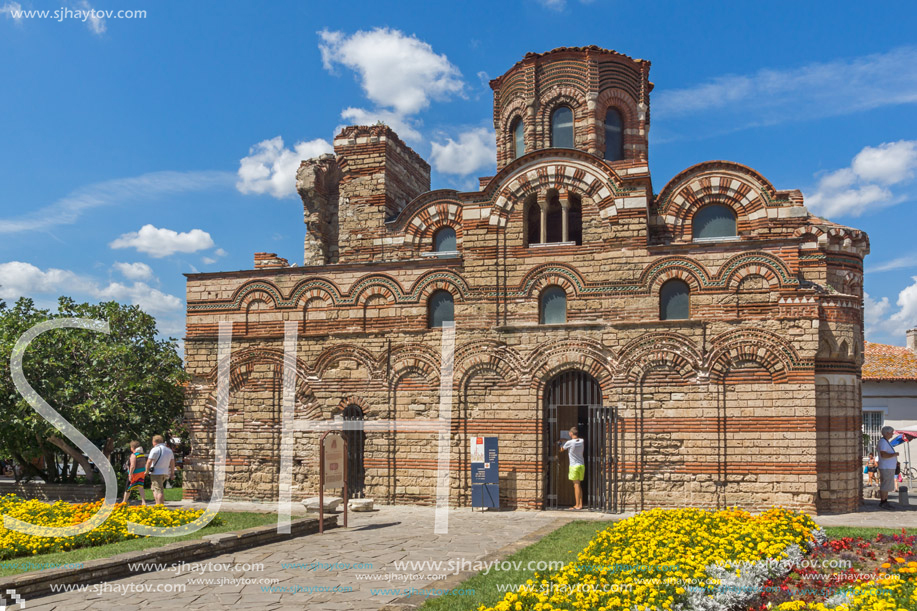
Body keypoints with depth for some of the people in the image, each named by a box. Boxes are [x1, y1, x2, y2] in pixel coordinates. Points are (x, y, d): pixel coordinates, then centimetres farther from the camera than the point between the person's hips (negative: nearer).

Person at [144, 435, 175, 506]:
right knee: (154, 488, 19)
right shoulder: (169, 450, 13)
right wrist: (172, 473, 18)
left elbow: (149, 461, -15)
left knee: (158, 490, -7)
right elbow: (172, 462, 14)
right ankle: (157, 504, 13)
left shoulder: (155, 450, -9)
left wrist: (147, 471, -2)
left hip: (156, 473, -7)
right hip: (165, 473, 7)